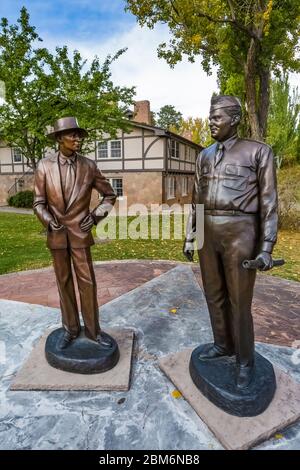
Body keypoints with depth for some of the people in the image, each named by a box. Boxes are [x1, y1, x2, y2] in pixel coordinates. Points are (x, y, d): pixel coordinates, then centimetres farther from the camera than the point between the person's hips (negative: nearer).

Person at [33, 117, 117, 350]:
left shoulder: (89, 166, -3)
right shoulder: (44, 166, -3)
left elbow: (110, 195, 6)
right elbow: (39, 202, 3)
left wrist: (95, 216, -5)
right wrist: (48, 221, -14)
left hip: (80, 233, 0)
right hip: (57, 234, 1)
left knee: (87, 282, 2)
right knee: (64, 282, 11)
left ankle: (92, 329, 18)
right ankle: (70, 328, 26)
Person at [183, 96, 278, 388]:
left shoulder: (258, 152, -3)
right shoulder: (205, 157, 13)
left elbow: (268, 202, -5)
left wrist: (266, 248, -11)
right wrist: (189, 237, 12)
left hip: (240, 235, -5)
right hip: (208, 234, 6)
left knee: (239, 302, 3)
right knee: (214, 294, 15)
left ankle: (244, 359, 25)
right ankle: (223, 344, 37)